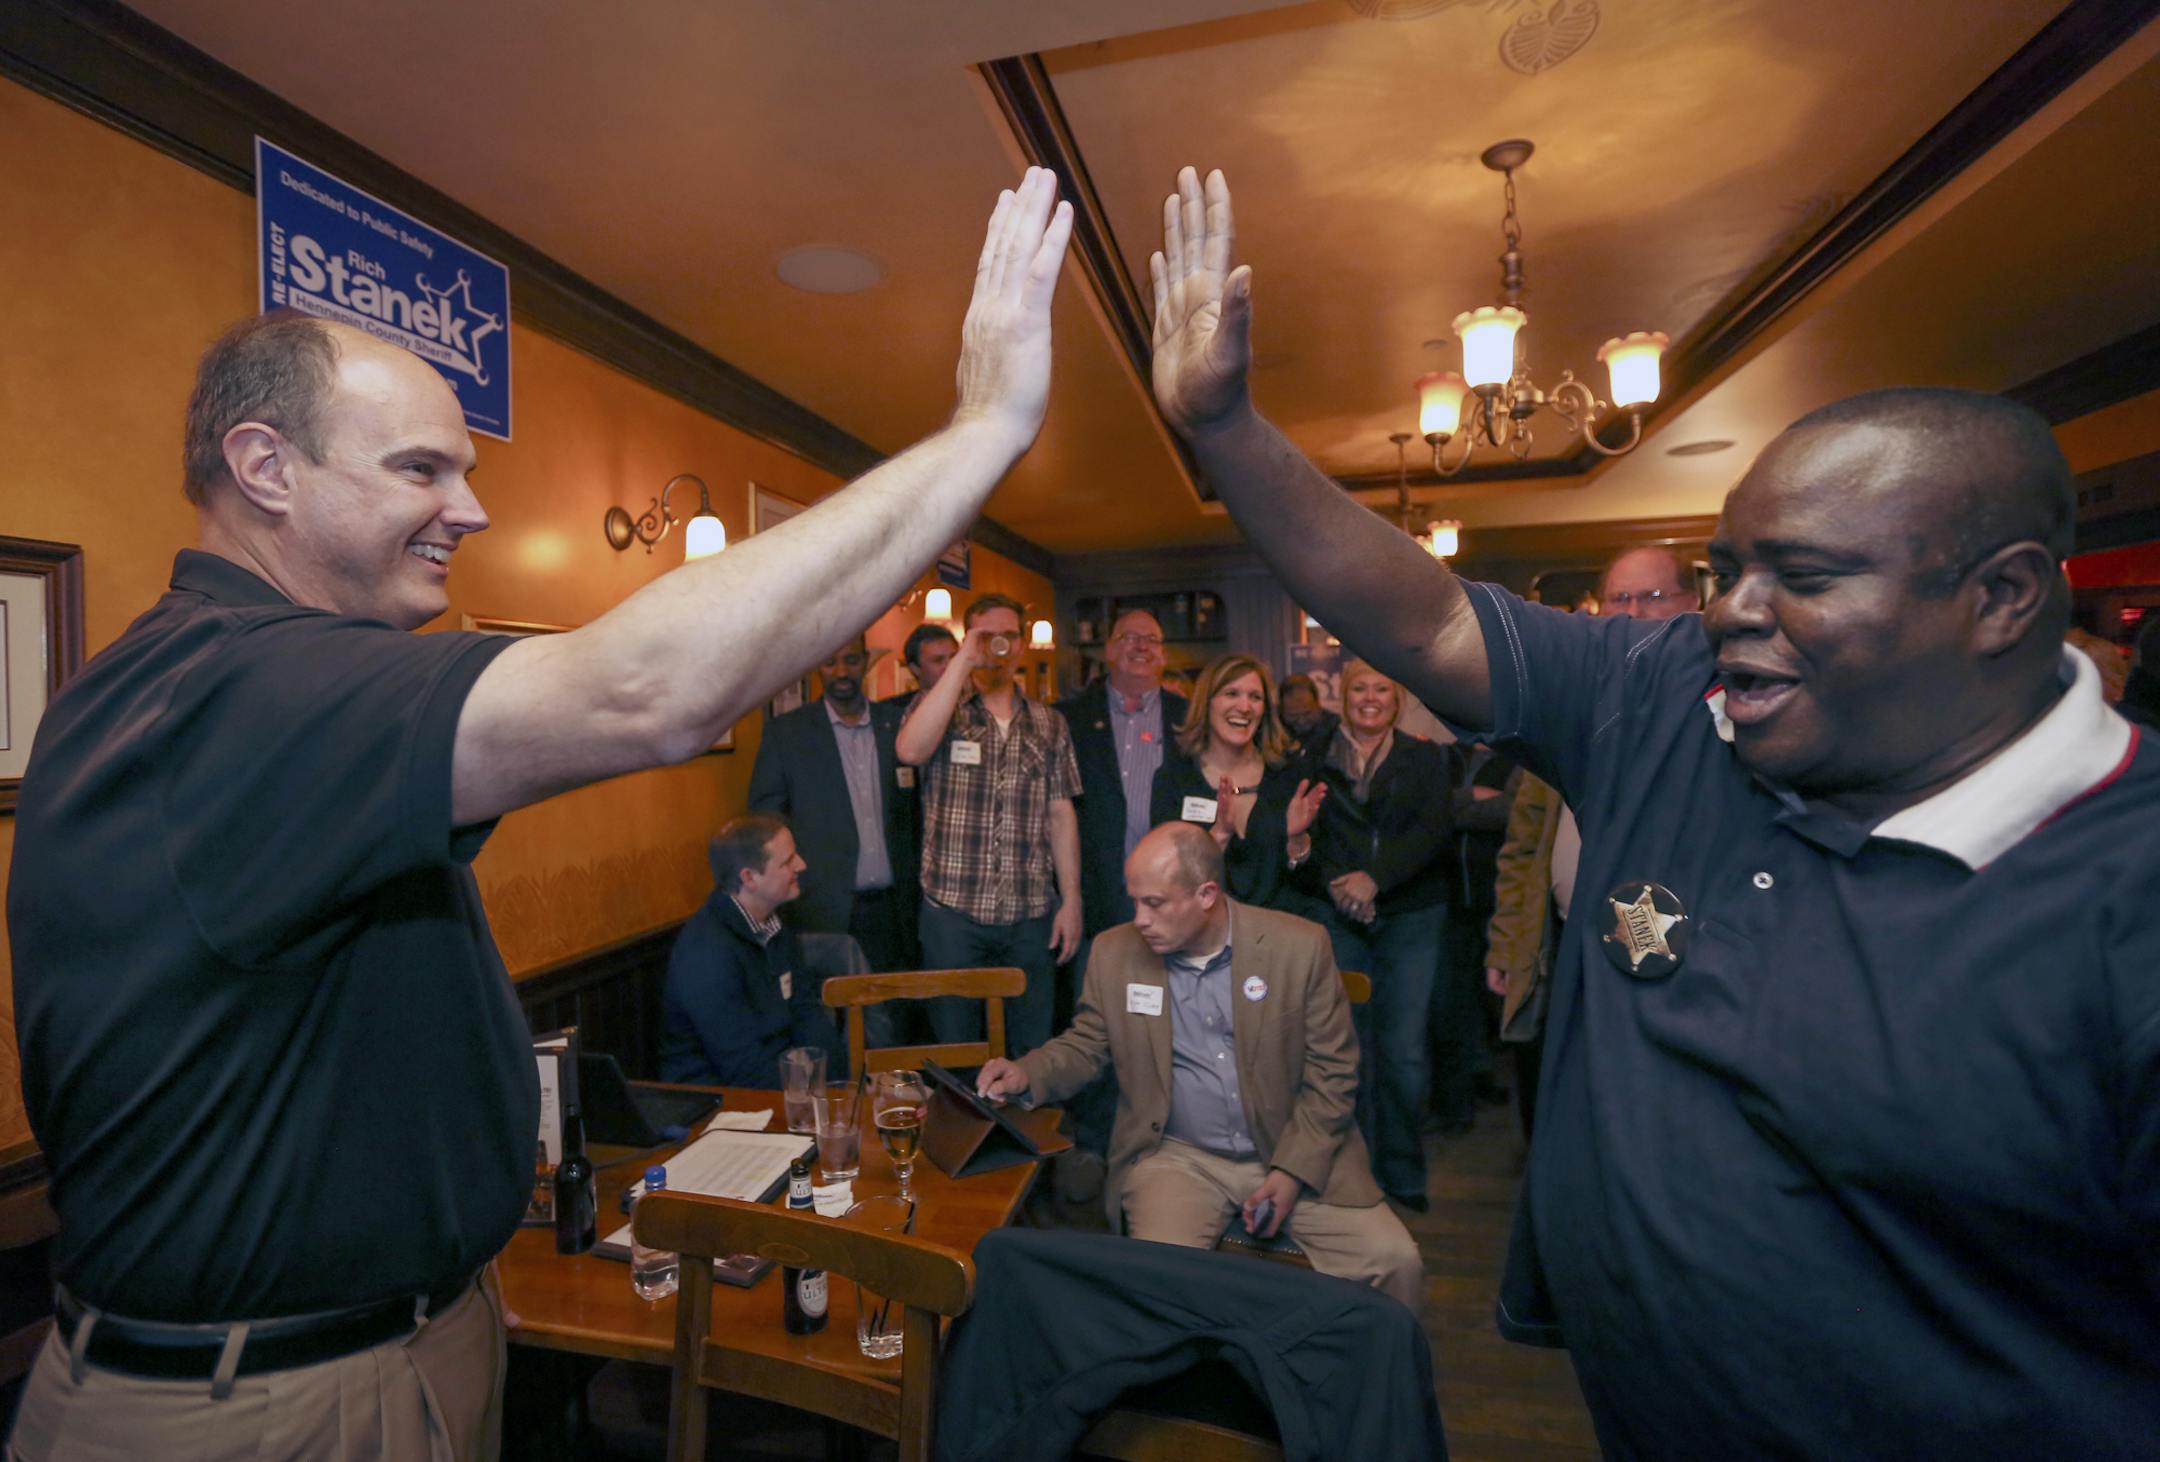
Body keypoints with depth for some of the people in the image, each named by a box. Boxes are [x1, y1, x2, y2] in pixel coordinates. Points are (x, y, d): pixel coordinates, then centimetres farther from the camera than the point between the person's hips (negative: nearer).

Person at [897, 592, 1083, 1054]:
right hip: (952, 908, -2)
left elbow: (1061, 815, 8)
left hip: (1032, 912, 2)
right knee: (954, 1047, 11)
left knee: (1034, 1046, 12)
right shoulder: (935, 706, 1)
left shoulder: (1049, 724, 8)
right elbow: (910, 750, -22)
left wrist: (1071, 901, 3)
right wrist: (963, 660, -18)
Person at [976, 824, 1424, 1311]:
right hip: (1177, 1156, 0)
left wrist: (1292, 1170, -10)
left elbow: (1331, 1071, -2)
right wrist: (1028, 1073, -11)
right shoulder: (1115, 952, -4)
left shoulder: (1299, 946, -9)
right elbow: (1085, 1046, 9)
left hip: (1296, 1153, 0)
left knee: (1395, 1262, -14)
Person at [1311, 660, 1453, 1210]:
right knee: (1347, 1045, 1)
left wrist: (1375, 877, -16)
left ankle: (1404, 1174, 18)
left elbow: (1431, 832, -4)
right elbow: (1305, 836, 4)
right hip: (1340, 920, 0)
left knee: (1404, 1050, -2)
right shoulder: (1317, 760, 8)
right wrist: (1340, 886, -13)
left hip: (1410, 917, 0)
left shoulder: (1425, 759, 9)